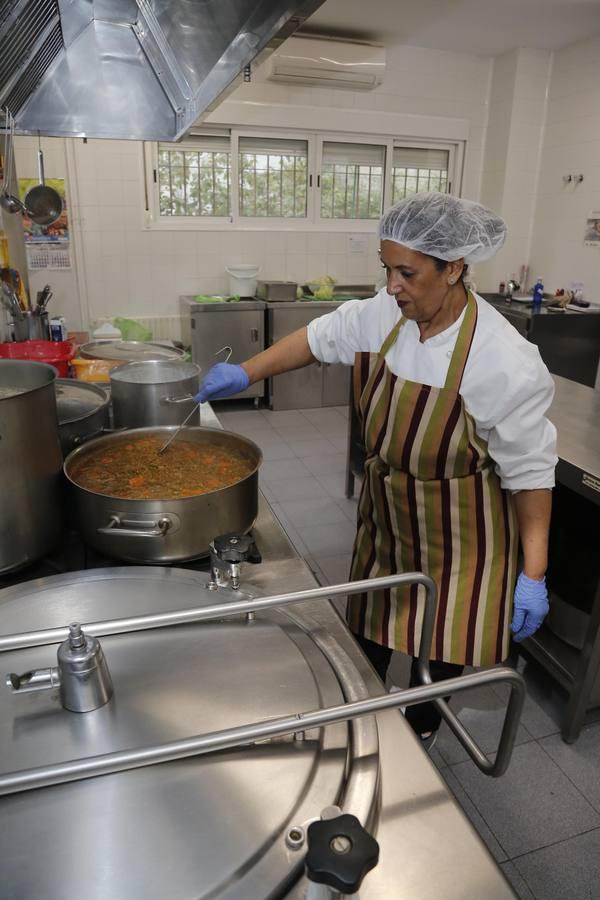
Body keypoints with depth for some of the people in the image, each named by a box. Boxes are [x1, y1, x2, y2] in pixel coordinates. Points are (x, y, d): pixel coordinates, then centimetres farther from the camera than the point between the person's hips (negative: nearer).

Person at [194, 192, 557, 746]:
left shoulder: (505, 362, -27)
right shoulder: (384, 315, -12)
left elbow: (530, 471, -19)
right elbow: (320, 338, 5)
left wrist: (533, 575, -16)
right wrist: (247, 373, -2)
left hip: (456, 533, -5)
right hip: (386, 513, 5)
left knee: (439, 645, 12)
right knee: (369, 625, 23)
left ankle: (419, 732, 45)